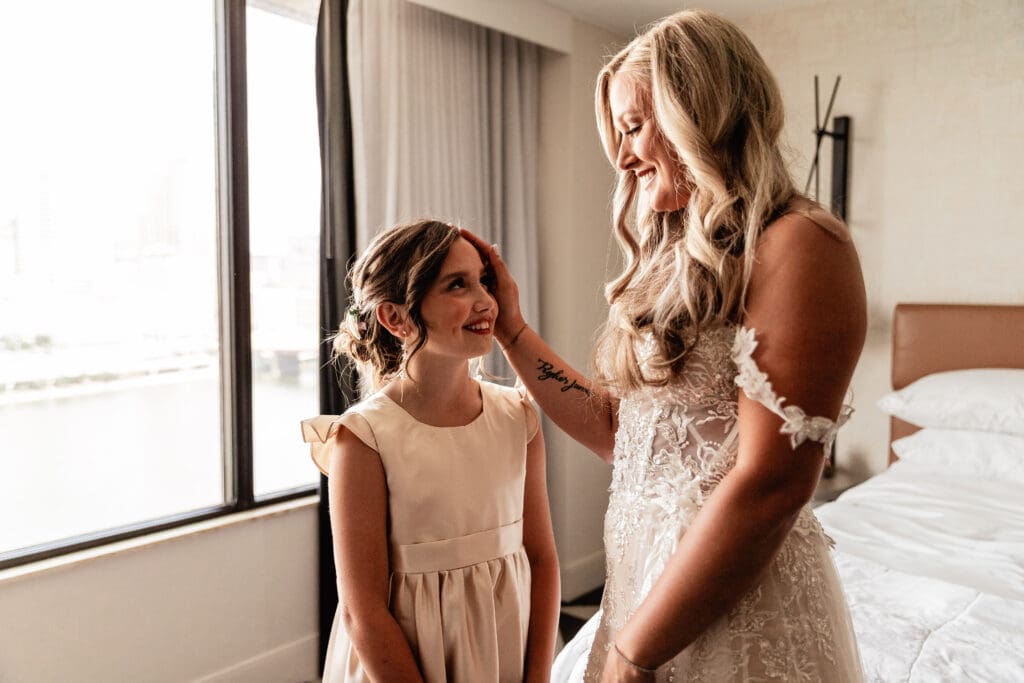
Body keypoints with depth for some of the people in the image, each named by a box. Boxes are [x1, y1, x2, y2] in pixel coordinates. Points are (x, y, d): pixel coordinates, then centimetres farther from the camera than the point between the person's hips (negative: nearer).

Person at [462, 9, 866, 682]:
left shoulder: (797, 246, -15)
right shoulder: (680, 261, 9)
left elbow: (770, 484, -21)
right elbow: (616, 432, 9)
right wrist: (512, 328, 6)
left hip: (737, 608, -7)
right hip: (648, 579, 7)